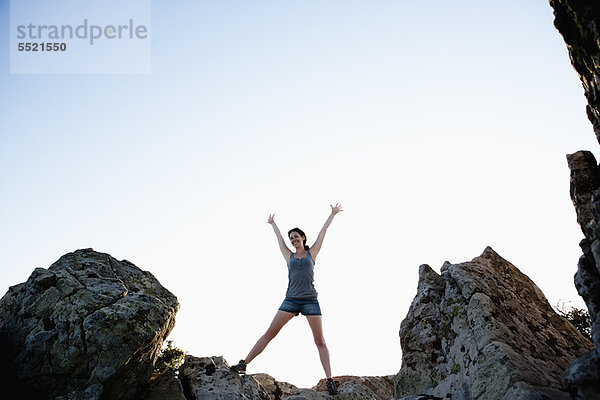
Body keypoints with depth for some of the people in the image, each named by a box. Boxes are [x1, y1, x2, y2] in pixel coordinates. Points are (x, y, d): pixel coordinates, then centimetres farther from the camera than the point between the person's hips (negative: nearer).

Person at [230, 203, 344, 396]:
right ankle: (243, 364, -2)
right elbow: (279, 237, 29)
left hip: (310, 300, -1)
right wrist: (273, 223, 43)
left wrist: (332, 214, 25)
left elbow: (323, 231, 19)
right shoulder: (289, 256, 15)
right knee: (269, 333, -4)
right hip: (291, 300, 2)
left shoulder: (311, 253, 12)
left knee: (320, 341, -6)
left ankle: (330, 380, -6)